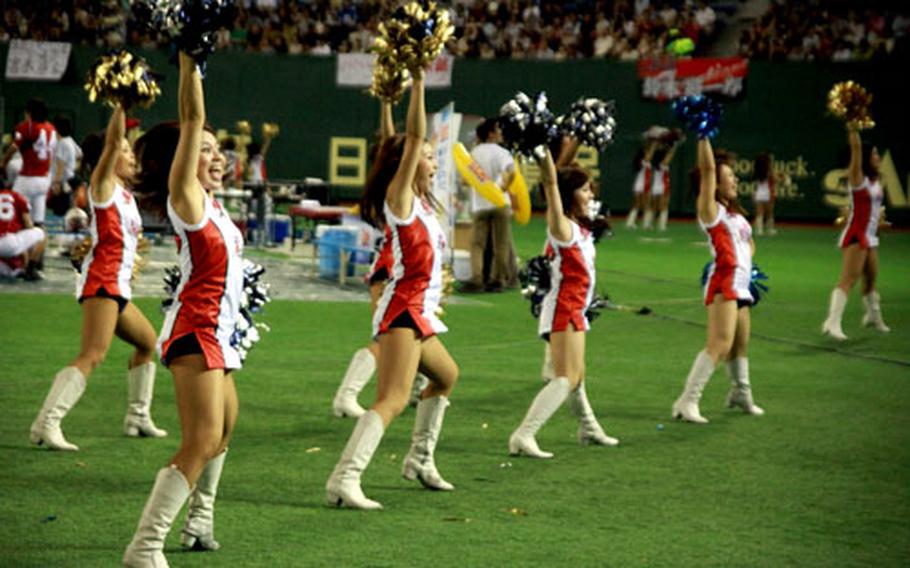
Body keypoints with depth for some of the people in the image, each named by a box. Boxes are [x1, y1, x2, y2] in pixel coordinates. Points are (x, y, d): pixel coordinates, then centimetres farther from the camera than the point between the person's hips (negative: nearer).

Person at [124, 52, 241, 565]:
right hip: (195, 330, -10)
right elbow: (192, 120, -16)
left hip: (217, 332, 10)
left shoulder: (208, 201, 13)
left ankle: (200, 522, 45)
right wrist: (189, 62, -17)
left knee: (223, 427, 27)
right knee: (202, 441, -20)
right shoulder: (184, 196, -10)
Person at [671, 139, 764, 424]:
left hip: (741, 285, 8)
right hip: (724, 283, -8)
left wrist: (749, 261, 17)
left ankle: (741, 394, 38)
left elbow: (749, 242, 35)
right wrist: (703, 138, -17)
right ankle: (687, 402, -20)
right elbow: (707, 169, -16)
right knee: (719, 344, -18)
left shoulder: (735, 212, 20)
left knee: (740, 344, 18)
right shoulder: (710, 208, -3)